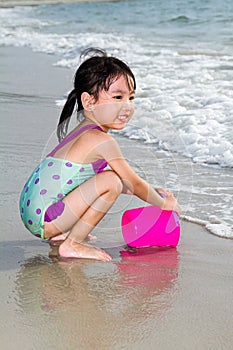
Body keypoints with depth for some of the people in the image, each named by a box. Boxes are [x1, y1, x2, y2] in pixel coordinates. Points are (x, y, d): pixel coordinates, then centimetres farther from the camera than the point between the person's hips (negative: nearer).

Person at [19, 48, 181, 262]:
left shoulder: (83, 132, 14)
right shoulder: (101, 140, -15)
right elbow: (134, 183, -5)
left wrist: (152, 192, 28)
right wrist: (164, 203, 11)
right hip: (44, 218, -10)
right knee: (111, 181, -18)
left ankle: (61, 233, 16)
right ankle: (72, 245, -12)